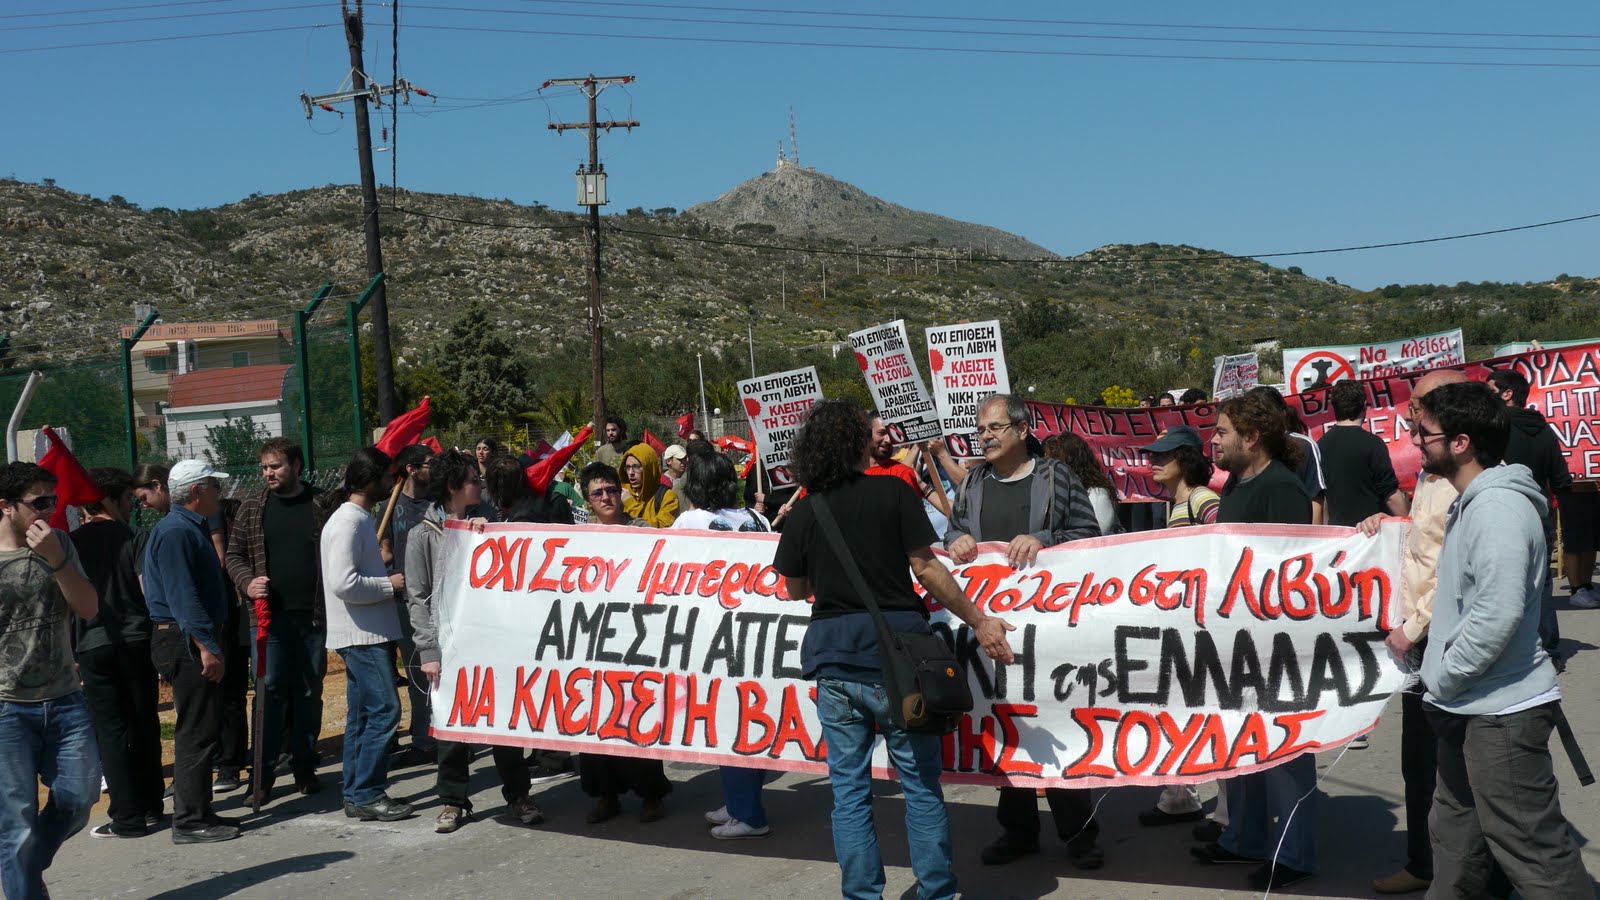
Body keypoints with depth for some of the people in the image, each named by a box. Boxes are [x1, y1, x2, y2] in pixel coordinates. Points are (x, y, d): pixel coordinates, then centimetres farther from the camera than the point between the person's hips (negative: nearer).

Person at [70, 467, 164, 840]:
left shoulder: (73, 543, 0)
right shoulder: (132, 539, -2)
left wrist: (72, 653, 9)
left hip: (94, 647, 0)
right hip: (136, 642, 0)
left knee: (111, 731, 2)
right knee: (144, 725, 13)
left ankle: (128, 817, 0)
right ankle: (151, 803, 21)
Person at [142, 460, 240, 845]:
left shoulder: (192, 528, 18)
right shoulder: (175, 532, -15)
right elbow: (182, 596, -22)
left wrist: (214, 644, 23)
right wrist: (207, 646, -25)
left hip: (197, 641, 11)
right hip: (186, 642, -11)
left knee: (202, 729, 14)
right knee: (198, 732, -7)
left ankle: (196, 812, 21)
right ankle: (190, 821, -3)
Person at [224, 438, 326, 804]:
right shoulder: (252, 508, 7)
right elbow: (234, 554, 11)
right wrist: (247, 583, -9)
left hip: (314, 613, 0)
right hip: (271, 614, 0)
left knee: (310, 691, 7)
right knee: (270, 689, -4)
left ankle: (304, 766, 18)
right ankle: (263, 771, 2)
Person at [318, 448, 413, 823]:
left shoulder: (358, 517, 15)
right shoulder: (348, 521, -16)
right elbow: (343, 583, -25)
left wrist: (387, 577, 8)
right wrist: (389, 585, -16)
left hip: (367, 633, 10)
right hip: (362, 635, -10)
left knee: (363, 714, 13)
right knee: (384, 710, -9)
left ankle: (357, 793, 19)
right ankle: (367, 795, -4)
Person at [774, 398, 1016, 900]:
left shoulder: (804, 512, 4)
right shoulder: (893, 492, -4)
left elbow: (795, 589, 11)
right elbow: (925, 568, -7)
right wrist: (979, 622, 0)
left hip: (833, 654, 3)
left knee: (848, 788, 9)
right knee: (921, 784, 8)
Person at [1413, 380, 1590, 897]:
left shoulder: (1496, 507, -19)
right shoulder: (1471, 504, 12)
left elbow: (1498, 613, -26)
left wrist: (1442, 679, -16)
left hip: (1503, 711, -10)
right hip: (1469, 706, 10)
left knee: (1536, 854, -5)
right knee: (1457, 840, 19)